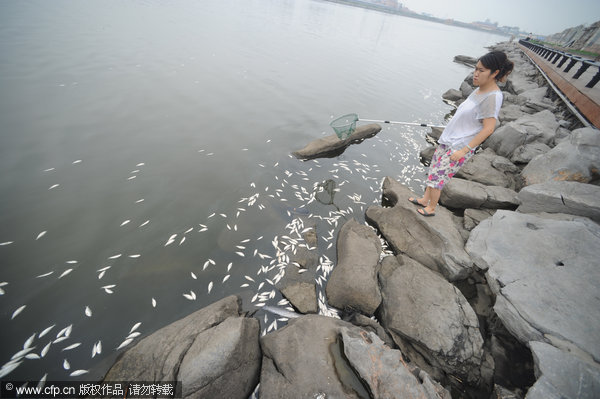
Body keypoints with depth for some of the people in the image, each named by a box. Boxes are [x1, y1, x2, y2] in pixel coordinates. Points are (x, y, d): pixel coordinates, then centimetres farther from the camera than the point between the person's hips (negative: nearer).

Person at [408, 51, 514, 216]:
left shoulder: (493, 96, -19)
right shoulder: (479, 89, 9)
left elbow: (488, 129, -22)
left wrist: (463, 150, -23)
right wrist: (447, 135, 19)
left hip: (460, 147, -9)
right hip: (448, 140, 9)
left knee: (437, 176, -3)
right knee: (433, 170, 15)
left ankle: (431, 208, 15)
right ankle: (425, 199, 29)